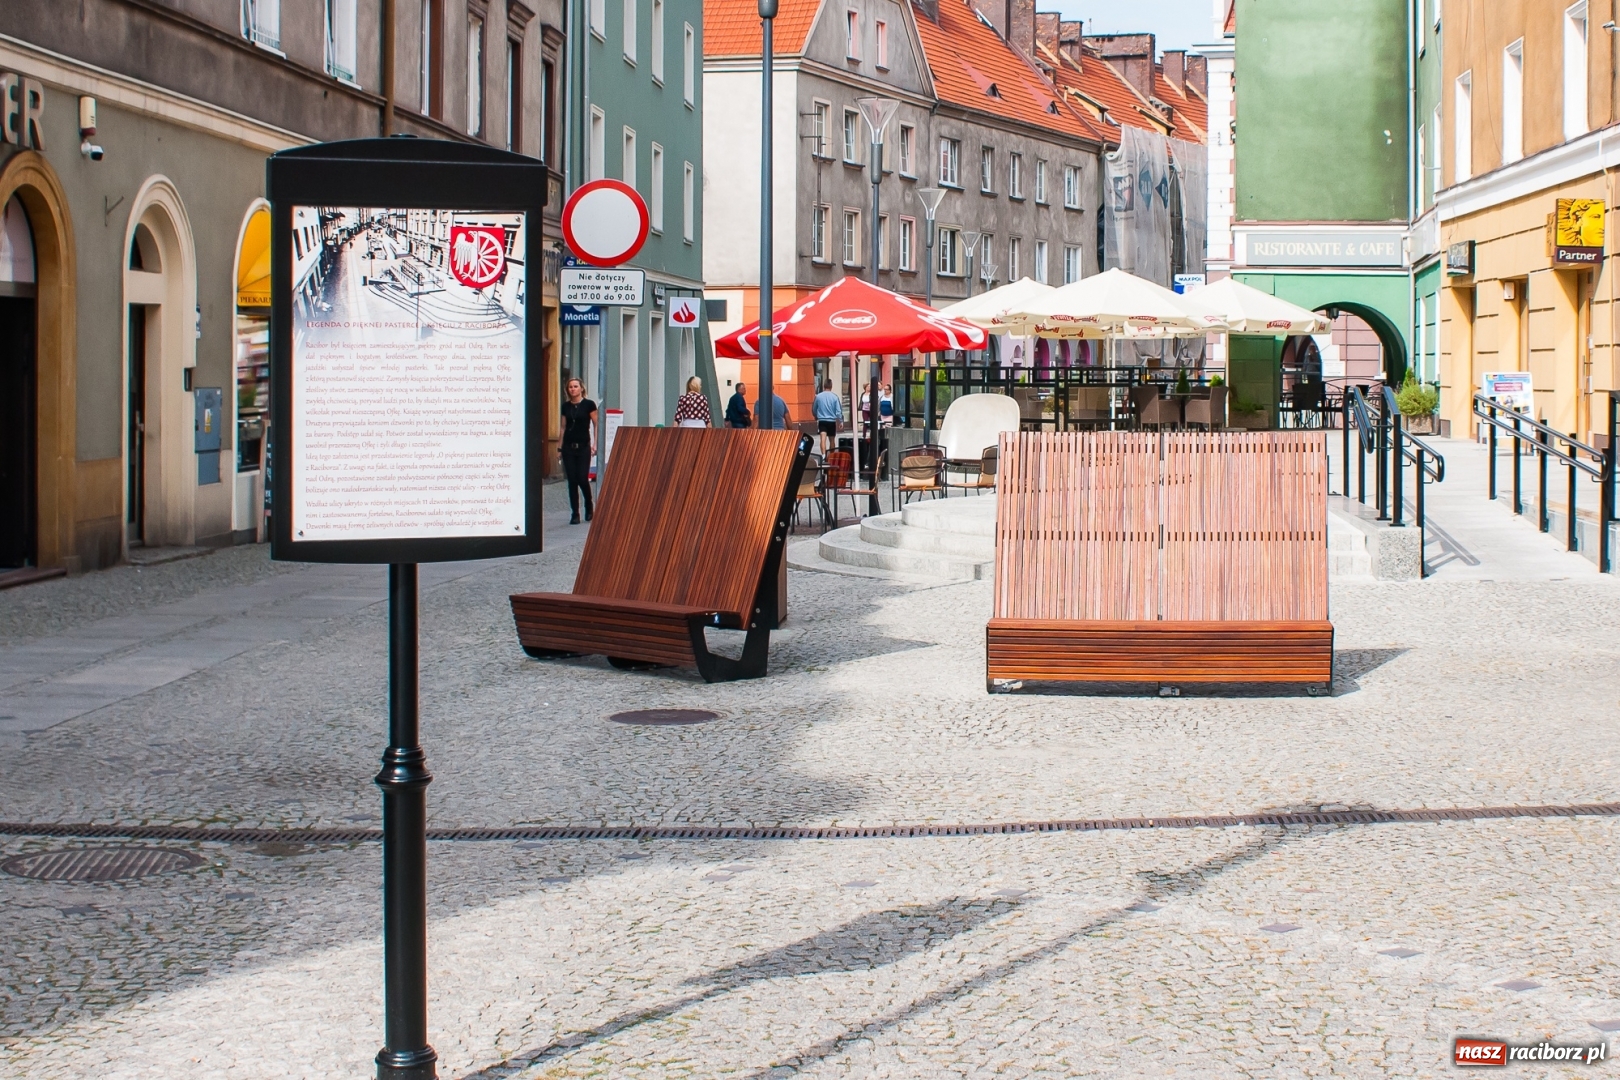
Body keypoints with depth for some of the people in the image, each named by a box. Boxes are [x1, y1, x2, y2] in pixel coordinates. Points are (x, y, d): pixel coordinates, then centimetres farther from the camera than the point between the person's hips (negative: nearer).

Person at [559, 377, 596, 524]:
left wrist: (595, 444, -9)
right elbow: (563, 427, 13)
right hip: (568, 446, 3)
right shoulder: (566, 406, 8)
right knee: (572, 480, 1)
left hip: (583, 446, -3)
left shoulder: (588, 404, -3)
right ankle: (575, 514, 6)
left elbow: (596, 424, -1)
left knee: (582, 478, -7)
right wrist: (561, 446, 8)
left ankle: (589, 506, 19)